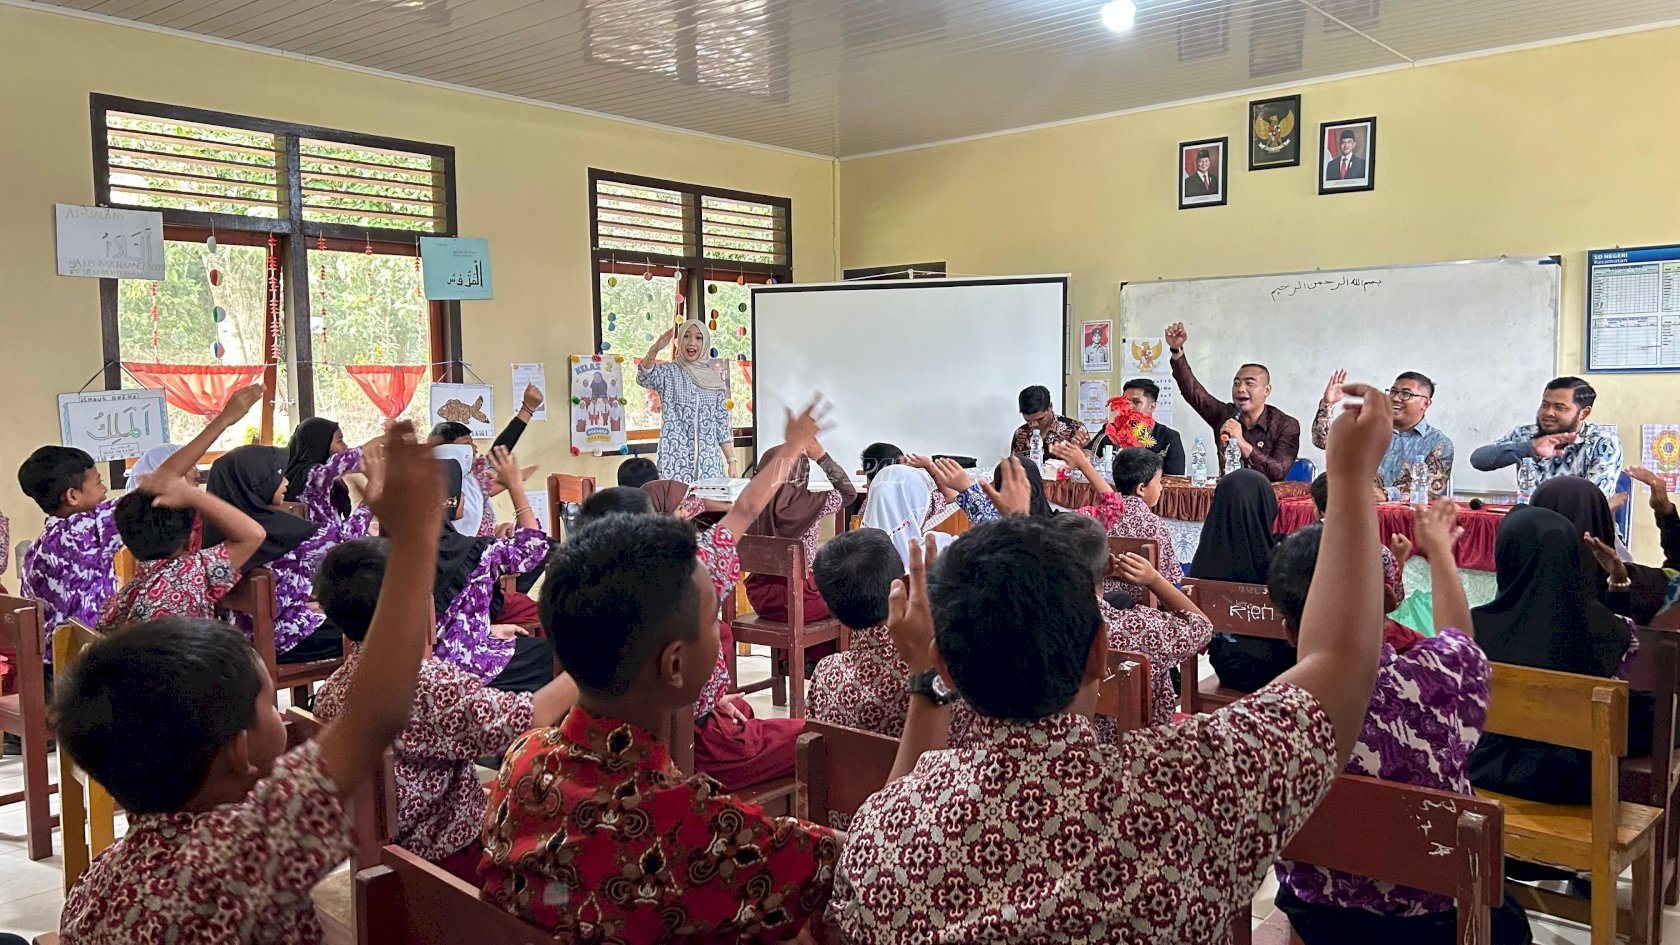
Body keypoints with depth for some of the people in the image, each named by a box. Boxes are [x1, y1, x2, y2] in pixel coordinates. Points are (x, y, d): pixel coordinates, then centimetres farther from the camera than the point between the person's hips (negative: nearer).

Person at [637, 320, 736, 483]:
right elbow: (643, 378, -21)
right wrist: (654, 349, -38)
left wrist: (731, 461, 4)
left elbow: (722, 424, 12)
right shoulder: (668, 372, 2)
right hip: (675, 462, -3)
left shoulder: (714, 378, 11)